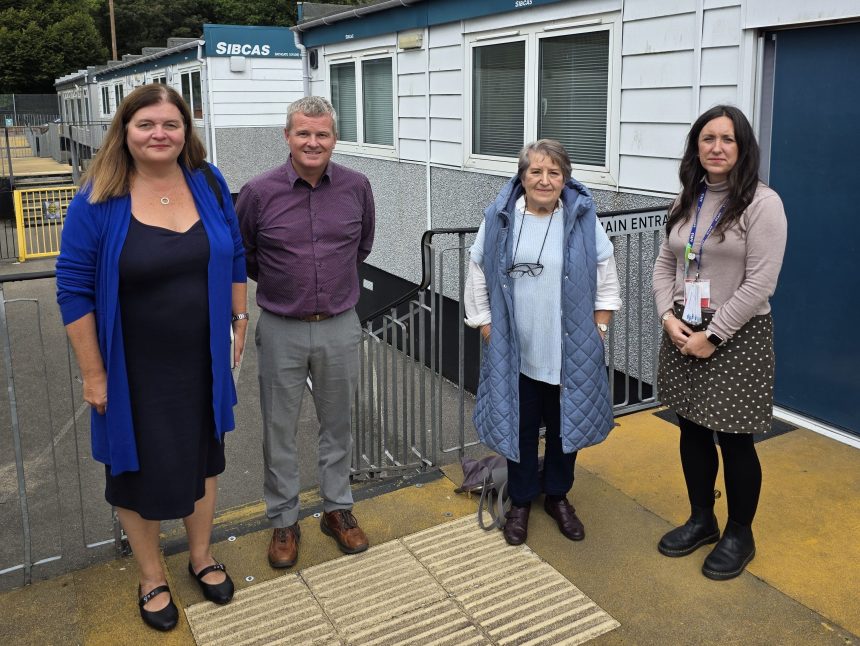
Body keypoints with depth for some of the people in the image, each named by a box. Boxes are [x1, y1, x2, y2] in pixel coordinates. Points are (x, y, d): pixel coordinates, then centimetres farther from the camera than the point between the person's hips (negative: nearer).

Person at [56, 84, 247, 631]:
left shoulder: (209, 184, -3)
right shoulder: (98, 200, -14)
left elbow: (234, 257, 8)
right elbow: (74, 289, -11)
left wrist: (240, 321, 7)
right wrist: (93, 374, -11)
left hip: (202, 360, 3)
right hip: (135, 370, -3)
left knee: (203, 457, 19)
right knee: (139, 467, 13)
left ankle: (202, 556, 44)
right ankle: (152, 576, 38)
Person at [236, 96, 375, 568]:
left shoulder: (357, 187, -4)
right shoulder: (259, 192, -11)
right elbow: (239, 255, 5)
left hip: (340, 328, 2)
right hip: (282, 330, -1)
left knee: (337, 424, 15)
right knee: (279, 430, 10)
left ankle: (338, 510, 33)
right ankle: (283, 521, 27)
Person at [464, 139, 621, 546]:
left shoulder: (583, 220, -3)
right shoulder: (499, 220, -3)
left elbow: (607, 279, 4)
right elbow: (477, 276, 3)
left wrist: (599, 329, 1)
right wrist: (486, 327, 0)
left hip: (571, 352, 1)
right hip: (515, 352, 0)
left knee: (566, 425, 14)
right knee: (519, 427, 12)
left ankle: (558, 497, 36)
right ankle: (521, 501, 32)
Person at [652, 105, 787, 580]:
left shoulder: (762, 202, -12)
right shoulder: (687, 201, 9)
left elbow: (760, 283, -17)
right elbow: (664, 264, 10)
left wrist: (713, 335, -16)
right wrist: (669, 317, -6)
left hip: (737, 338, -6)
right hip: (683, 333, 6)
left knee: (734, 442, 5)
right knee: (692, 432, 15)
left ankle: (739, 535, 27)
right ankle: (701, 520, 35)